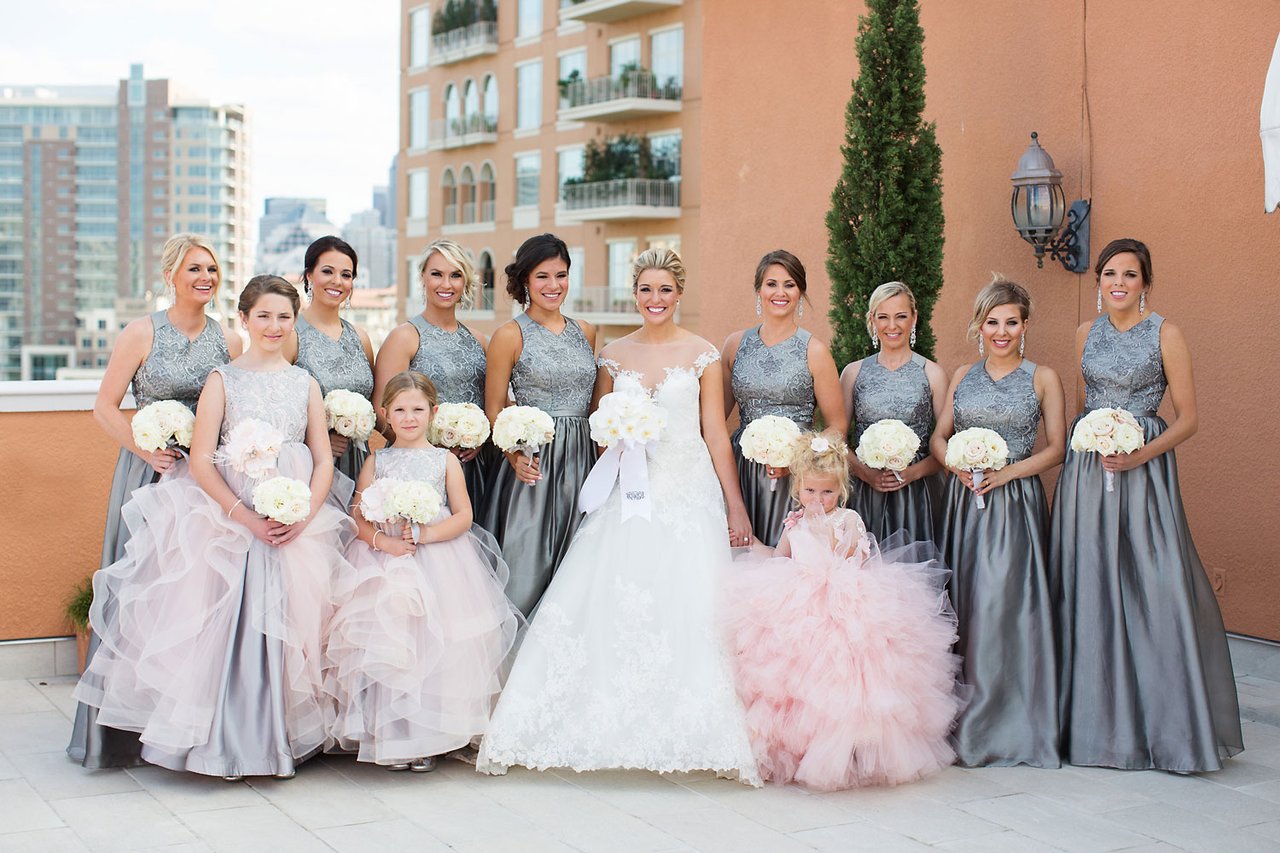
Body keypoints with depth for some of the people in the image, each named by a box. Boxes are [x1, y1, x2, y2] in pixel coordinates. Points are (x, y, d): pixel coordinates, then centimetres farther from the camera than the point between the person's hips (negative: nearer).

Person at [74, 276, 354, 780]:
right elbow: (201, 461, -5)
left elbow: (324, 460, 8)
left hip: (298, 524, 3)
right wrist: (248, 518, -14)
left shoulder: (304, 383, 11)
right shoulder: (223, 380, 2)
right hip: (228, 519, -2)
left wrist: (303, 516, -8)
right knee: (226, 623, -6)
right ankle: (223, 741, 5)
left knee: (290, 627, 2)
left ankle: (284, 736, 14)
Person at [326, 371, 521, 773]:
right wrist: (383, 540, -14)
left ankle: (426, 739, 2)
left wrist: (425, 534, -13)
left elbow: (463, 516, 2)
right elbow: (358, 514, 5)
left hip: (437, 562, -1)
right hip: (384, 563, 1)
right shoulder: (377, 461, 11)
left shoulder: (446, 460, 8)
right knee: (385, 646, -6)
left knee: (432, 646, -6)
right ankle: (387, 736, 4)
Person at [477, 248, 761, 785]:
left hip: (688, 496, -2)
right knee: (612, 604, -7)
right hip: (627, 495, 2)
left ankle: (682, 730, -1)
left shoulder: (702, 354, 2)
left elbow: (716, 433, 2)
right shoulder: (614, 355, 9)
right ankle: (616, 725, 0)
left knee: (686, 609, -10)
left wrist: (736, 506, -1)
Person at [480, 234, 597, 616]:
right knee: (528, 569, -4)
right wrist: (515, 457, -18)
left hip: (582, 461, 5)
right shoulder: (510, 336, -3)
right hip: (534, 461, -5)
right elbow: (494, 410, -3)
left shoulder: (585, 332, 12)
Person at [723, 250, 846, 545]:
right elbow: (720, 411, 13)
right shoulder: (736, 344, 6)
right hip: (742, 470, 3)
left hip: (795, 474, -3)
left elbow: (838, 426, 0)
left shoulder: (814, 351, -3)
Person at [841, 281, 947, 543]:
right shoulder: (853, 373, 7)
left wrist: (913, 472, -13)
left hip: (917, 493, -1)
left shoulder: (932, 374, 2)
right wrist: (865, 472, -9)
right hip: (864, 494, 1)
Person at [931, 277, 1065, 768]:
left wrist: (1008, 471, -13)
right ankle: (966, 722, 11)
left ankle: (1009, 724, 2)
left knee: (1003, 605, -8)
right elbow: (939, 438, 13)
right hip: (963, 504, 4)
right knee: (962, 605, 2)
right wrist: (958, 465, -7)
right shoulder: (963, 376, 12)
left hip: (1015, 505, -3)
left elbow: (1056, 449, 0)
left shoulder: (1042, 379, 2)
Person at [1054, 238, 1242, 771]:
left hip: (1143, 470, -4)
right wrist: (1085, 441, 6)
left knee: (1154, 588, -9)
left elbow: (1187, 418, -4)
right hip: (1086, 470, 4)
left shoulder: (1165, 335, -3)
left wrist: (1140, 455, -16)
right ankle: (1098, 721, 14)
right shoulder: (1087, 334, 11)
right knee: (1090, 590, 4)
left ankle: (1165, 724, 2)